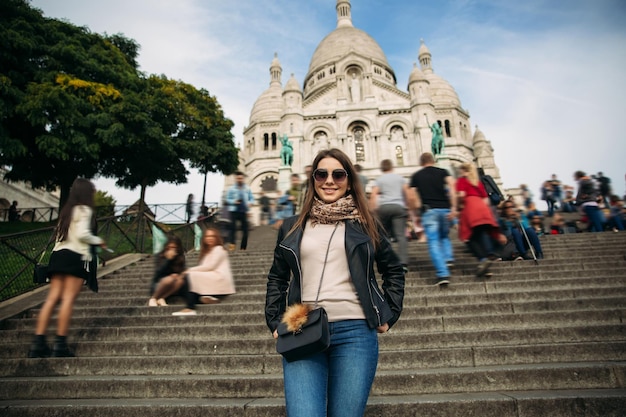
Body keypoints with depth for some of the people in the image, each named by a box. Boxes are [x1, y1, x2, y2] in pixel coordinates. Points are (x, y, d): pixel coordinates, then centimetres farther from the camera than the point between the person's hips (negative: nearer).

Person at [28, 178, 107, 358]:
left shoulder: (66, 210, 22)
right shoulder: (84, 210, -2)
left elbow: (58, 234, 18)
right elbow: (82, 234, -15)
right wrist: (98, 241, 1)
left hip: (58, 254, 8)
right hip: (76, 256, -8)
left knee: (52, 298, 3)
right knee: (68, 299, -8)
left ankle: (38, 343, -1)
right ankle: (60, 345, -9)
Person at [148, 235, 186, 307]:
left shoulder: (180, 258, 1)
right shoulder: (160, 256, -6)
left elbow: (181, 272, 4)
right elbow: (159, 272, -17)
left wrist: (178, 275, -19)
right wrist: (168, 259, -25)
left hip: (172, 287, 3)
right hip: (158, 283, -3)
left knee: (181, 279, -28)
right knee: (169, 279, -35)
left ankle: (161, 298, -27)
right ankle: (153, 298, -16)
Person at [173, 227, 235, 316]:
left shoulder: (219, 249, 3)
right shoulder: (206, 252, 27)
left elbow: (210, 266, -10)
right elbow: (204, 267, 13)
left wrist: (190, 270, -9)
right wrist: (190, 271, -6)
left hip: (219, 279, -9)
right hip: (210, 280, 9)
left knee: (189, 276, -20)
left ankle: (190, 308, -28)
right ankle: (210, 298, -11)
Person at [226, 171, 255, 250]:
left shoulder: (247, 189, 8)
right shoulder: (231, 188, 1)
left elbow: (252, 198, 13)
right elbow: (227, 199, 4)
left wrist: (249, 202, -9)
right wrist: (233, 201, -15)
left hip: (244, 211, 3)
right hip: (234, 211, -3)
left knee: (245, 229, 3)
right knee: (233, 227, -13)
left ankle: (243, 247, 13)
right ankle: (231, 244, -13)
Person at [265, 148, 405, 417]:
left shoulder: (365, 224, 9)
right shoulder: (293, 227, 11)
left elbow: (394, 270, 18)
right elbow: (277, 278, 18)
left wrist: (389, 315, 9)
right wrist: (274, 322, 8)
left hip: (355, 332, 0)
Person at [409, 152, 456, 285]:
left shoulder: (416, 176, 13)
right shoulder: (443, 172, 14)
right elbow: (451, 186, -5)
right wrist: (453, 207, -8)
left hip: (428, 210, -2)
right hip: (445, 209, 2)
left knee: (433, 242, -4)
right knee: (445, 236, 26)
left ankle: (443, 273, -14)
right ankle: (448, 258, 5)